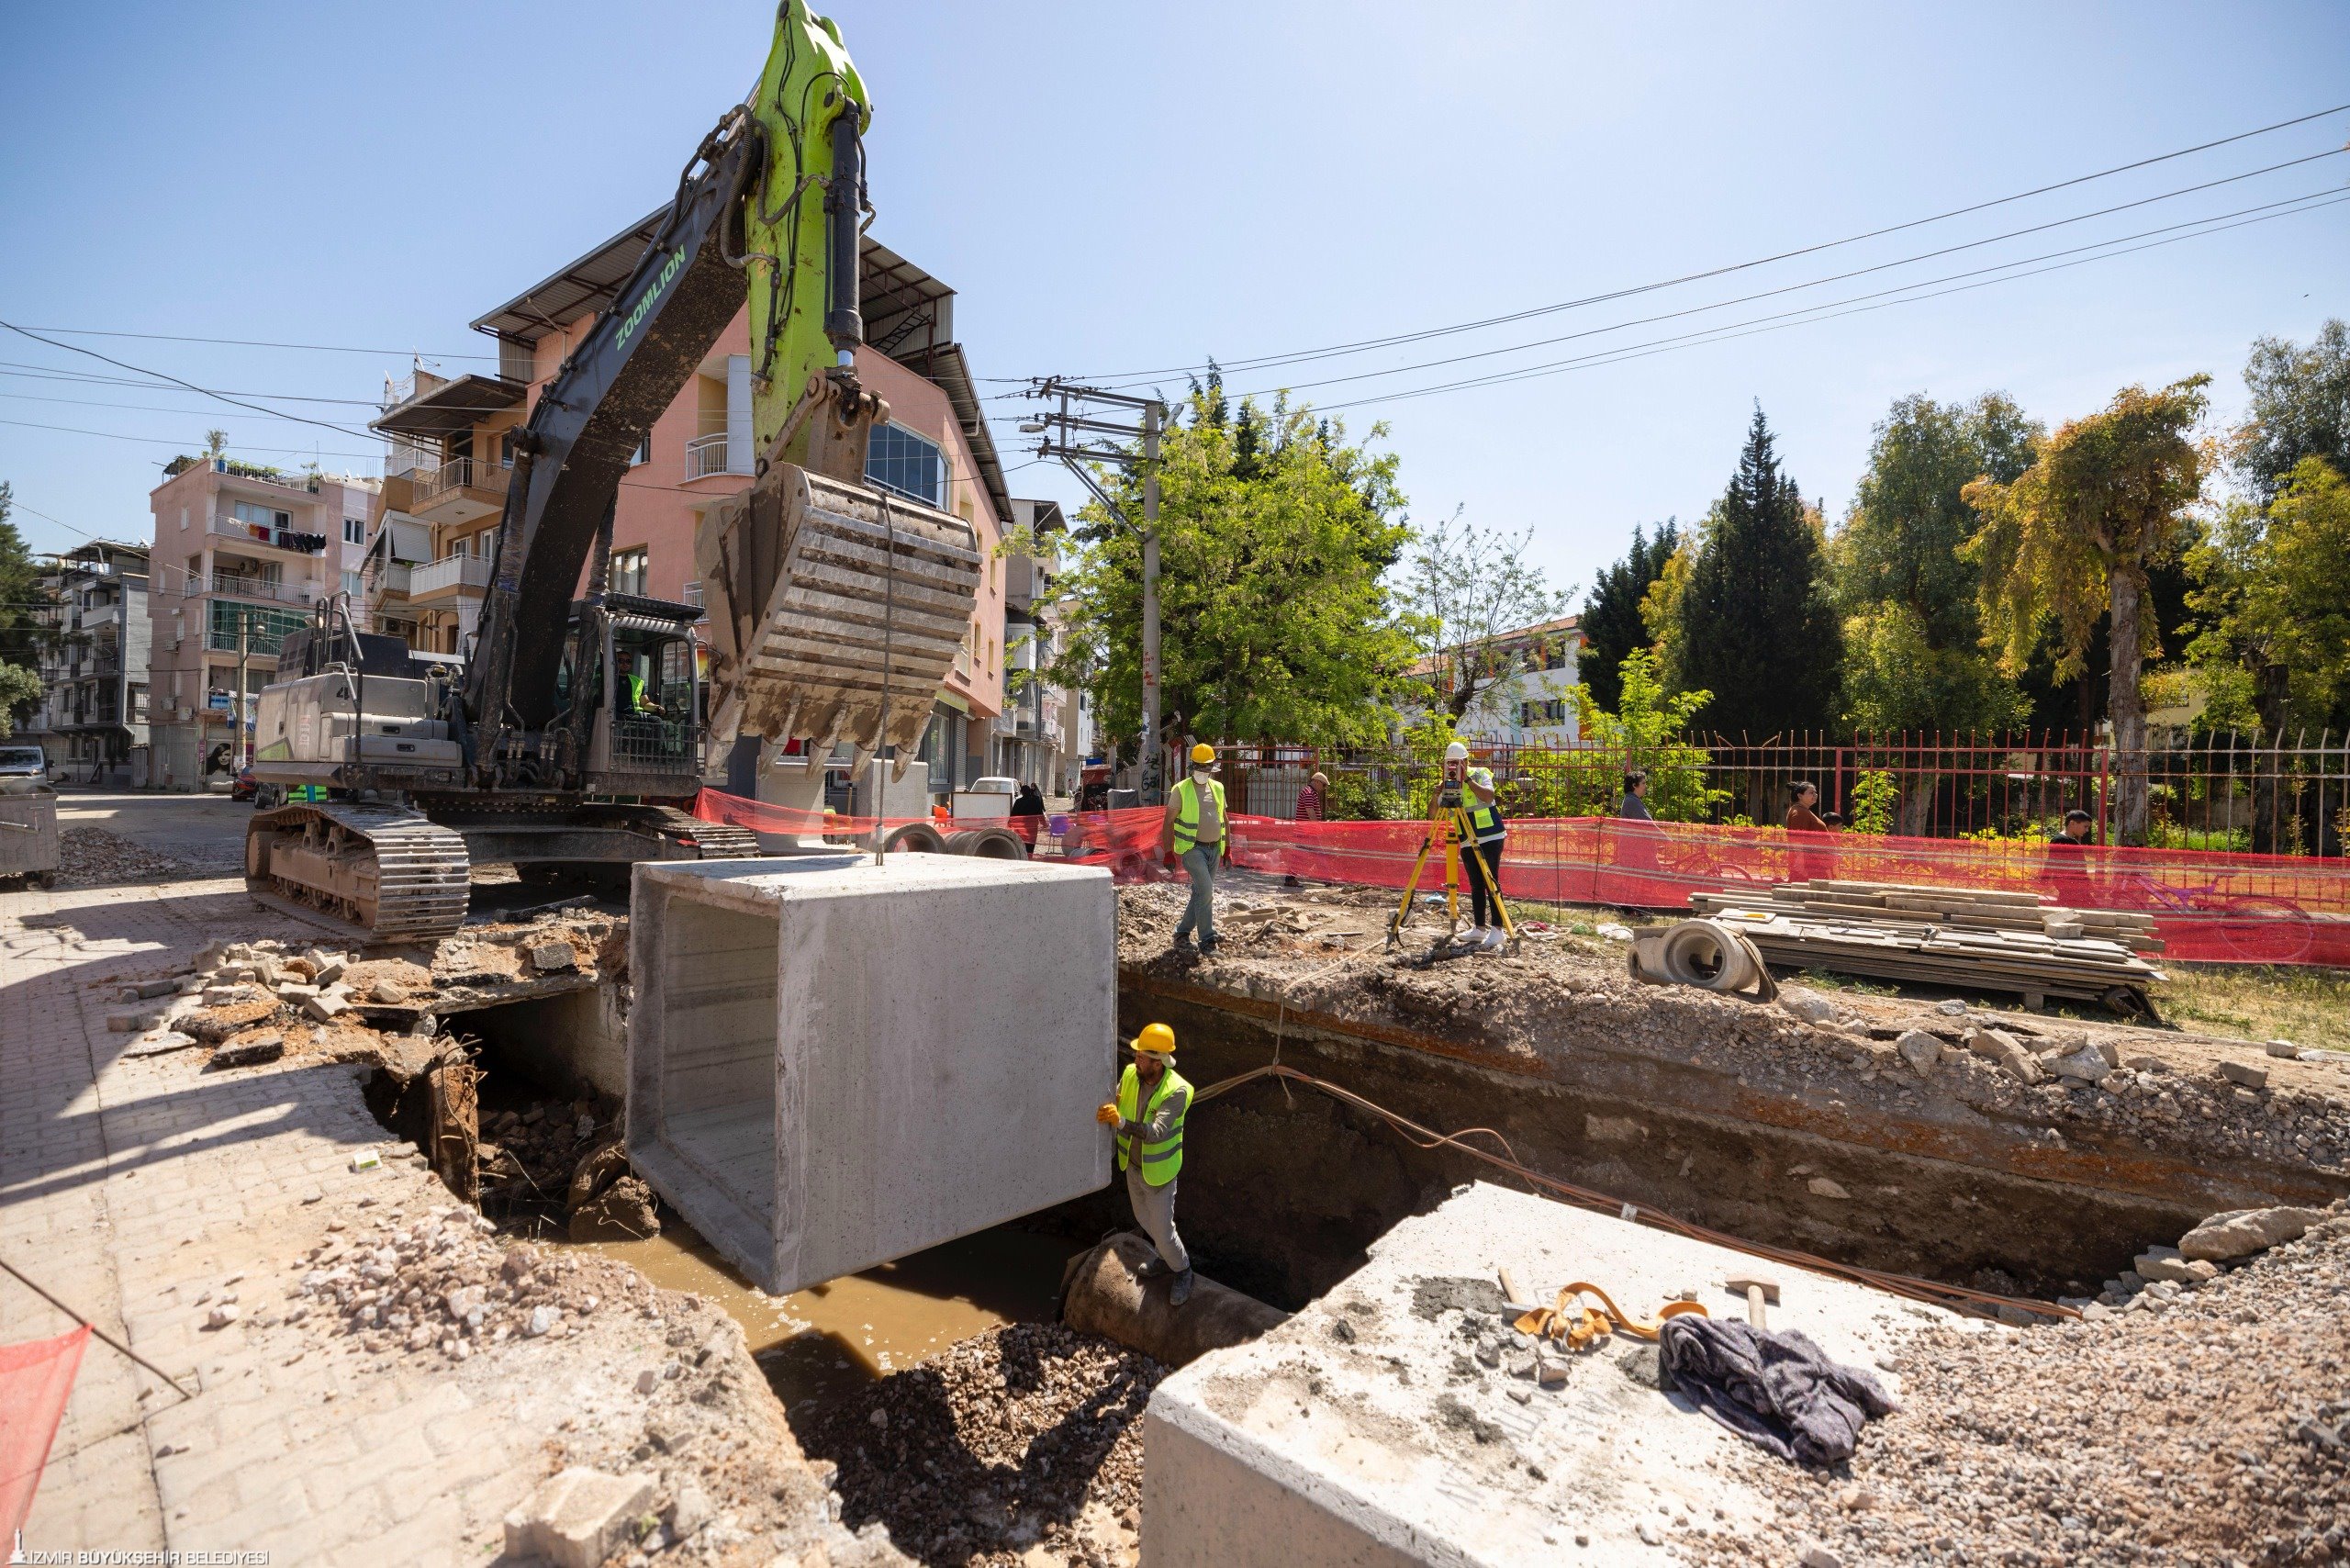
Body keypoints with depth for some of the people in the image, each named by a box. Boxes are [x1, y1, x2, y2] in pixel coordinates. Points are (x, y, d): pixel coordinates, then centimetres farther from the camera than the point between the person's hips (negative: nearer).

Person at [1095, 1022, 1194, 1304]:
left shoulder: (1177, 1091, -30)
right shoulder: (1130, 1074, -13)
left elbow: (1156, 1132, -39)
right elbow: (1115, 1105, -7)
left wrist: (1121, 1121, -52)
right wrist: (1106, 1113, -31)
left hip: (1158, 1172, -6)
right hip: (1132, 1165, 6)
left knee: (1162, 1229, 7)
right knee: (1144, 1219, 26)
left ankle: (1182, 1272, 36)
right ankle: (1167, 1257, 52)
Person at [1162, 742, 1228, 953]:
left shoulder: (1218, 788, 12)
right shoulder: (1181, 789, -5)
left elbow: (1223, 819, 20)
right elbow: (1168, 821, -4)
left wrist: (1227, 846, 17)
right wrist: (1168, 850, -10)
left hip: (1214, 849, 6)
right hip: (1192, 848, -6)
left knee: (1200, 893, 10)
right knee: (1206, 891, -15)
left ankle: (1182, 932, 24)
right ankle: (1207, 940, -7)